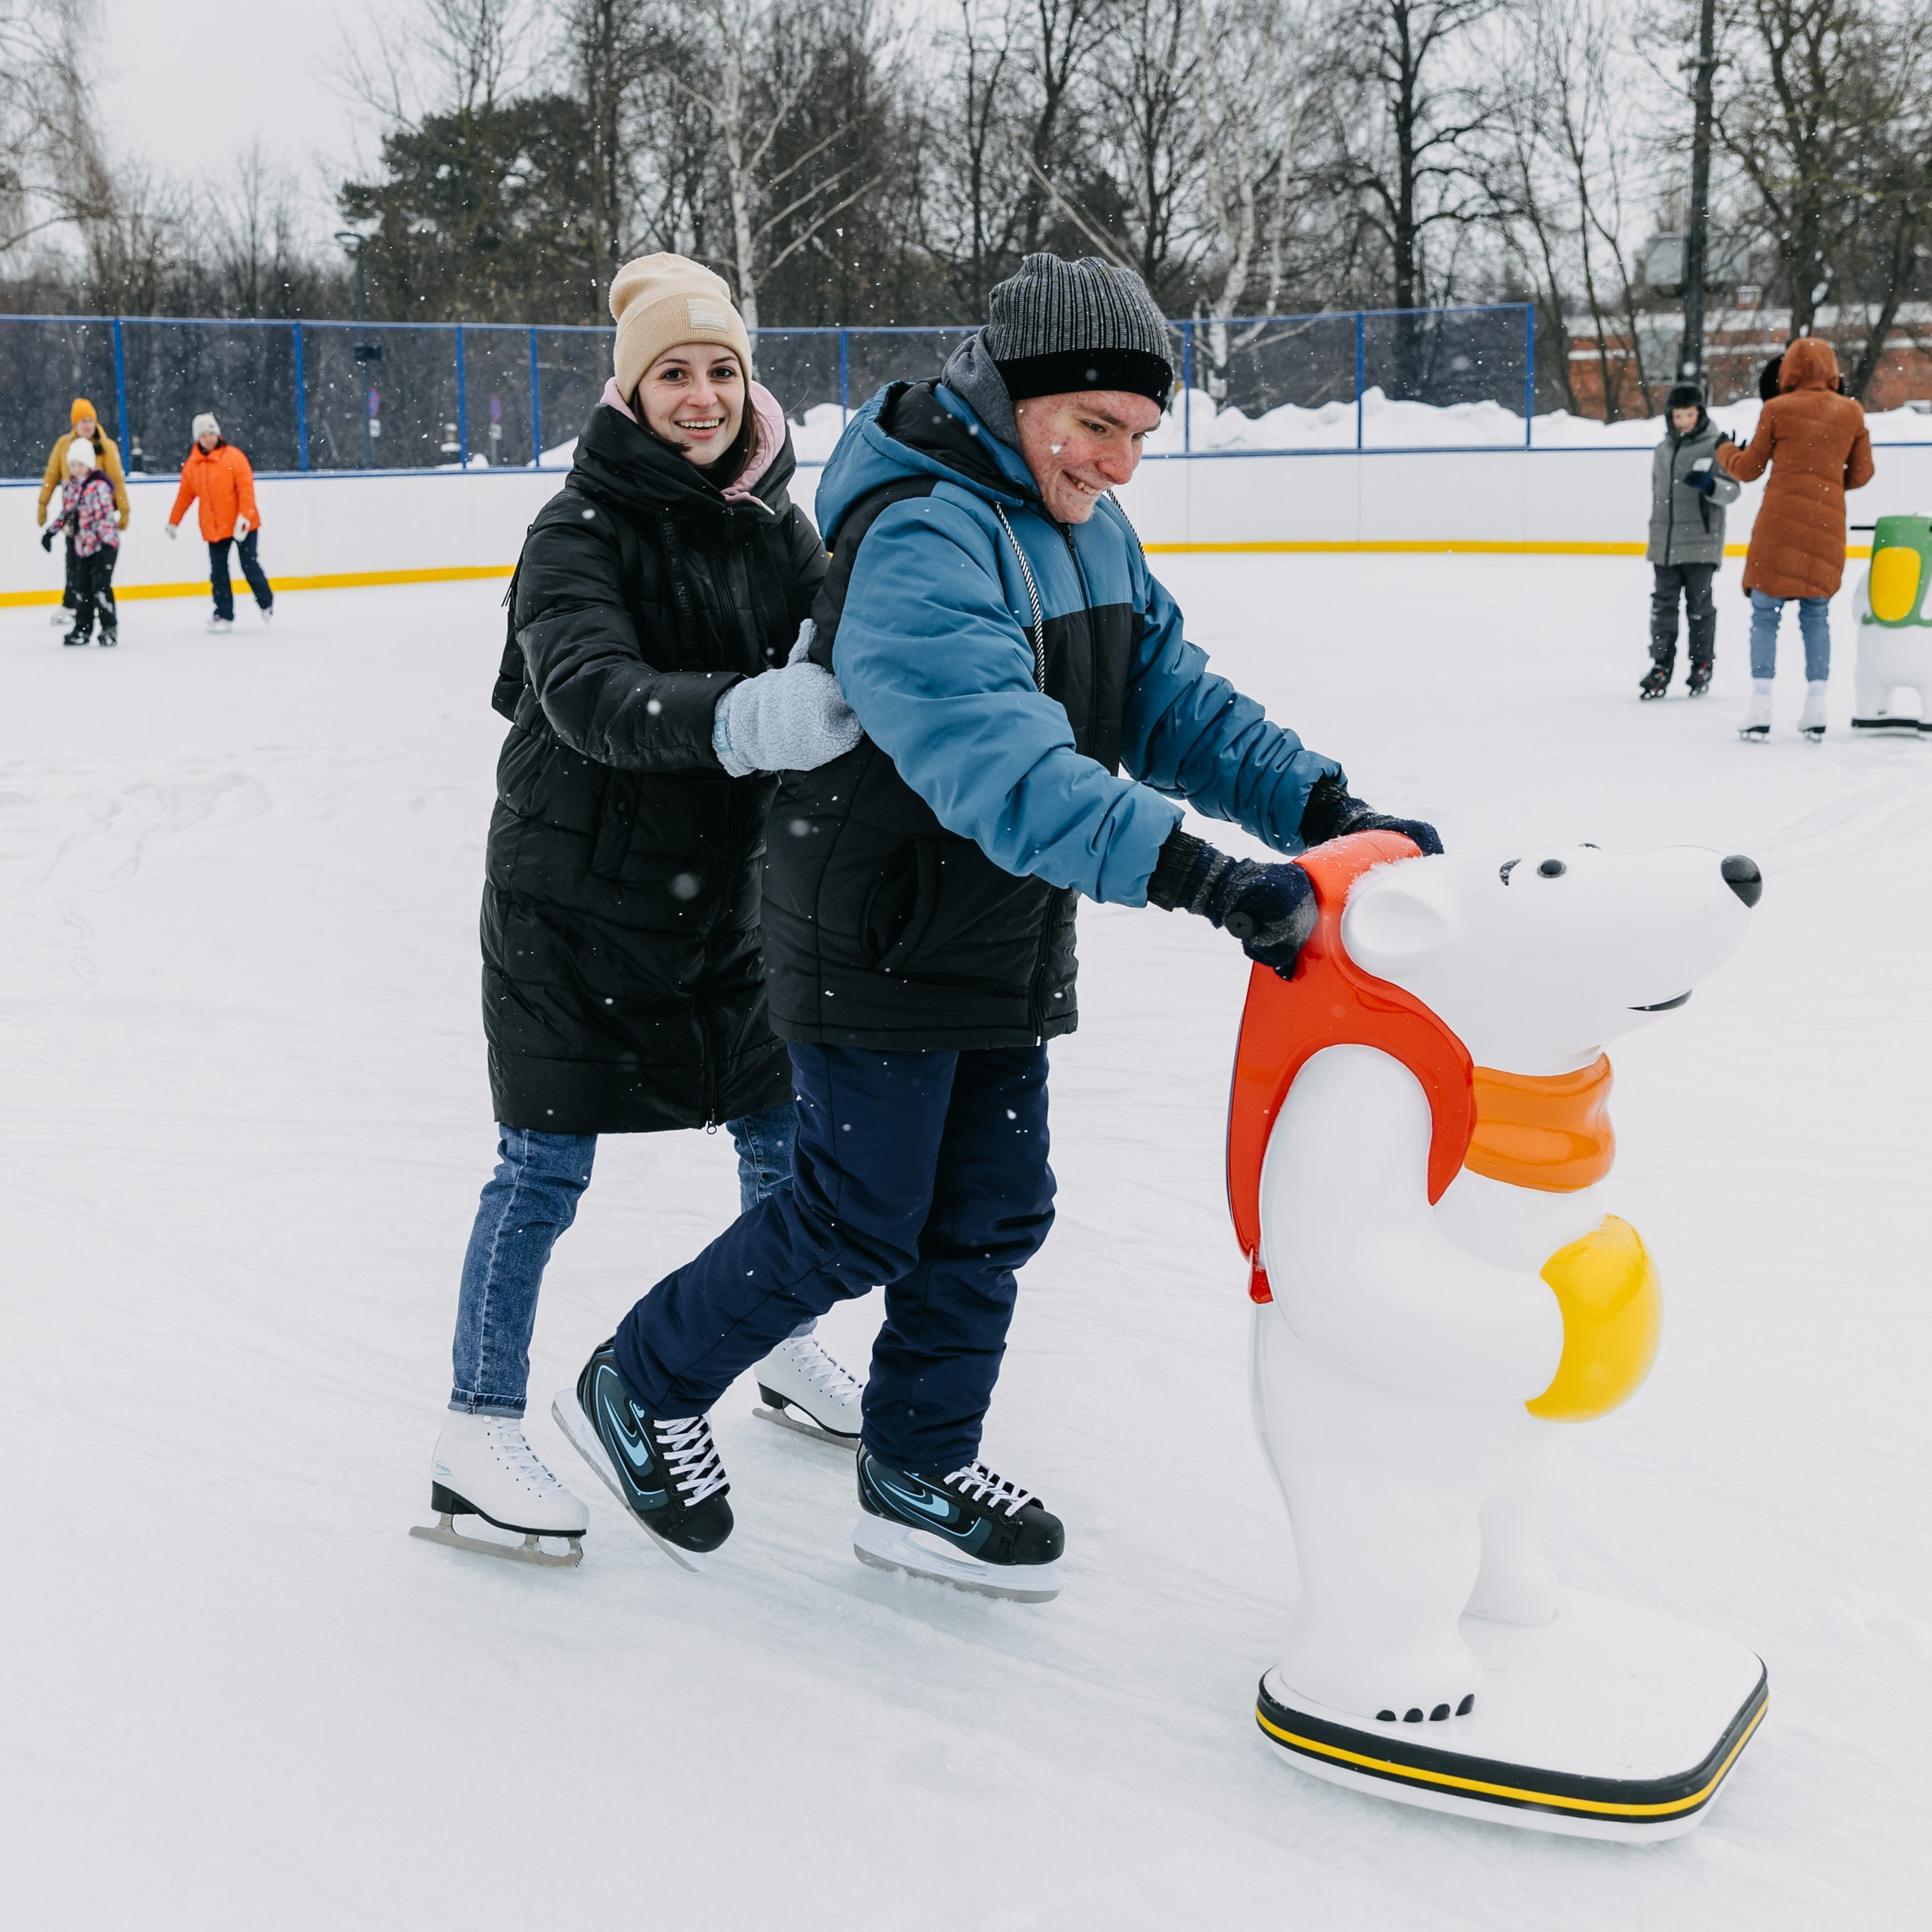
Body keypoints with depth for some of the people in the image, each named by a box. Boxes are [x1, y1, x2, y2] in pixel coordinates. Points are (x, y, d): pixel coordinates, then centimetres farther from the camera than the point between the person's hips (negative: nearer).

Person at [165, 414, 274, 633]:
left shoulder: (233, 457, -9)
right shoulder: (191, 465, 5)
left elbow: (246, 488, -14)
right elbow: (185, 496, 13)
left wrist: (244, 516, -22)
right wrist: (173, 523, 16)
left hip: (241, 525, -4)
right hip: (213, 528, 4)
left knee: (249, 565, 2)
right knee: (218, 572, 2)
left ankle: (266, 602, 24)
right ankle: (224, 615, 8)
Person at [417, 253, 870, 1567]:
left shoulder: (777, 524, 3)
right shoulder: (581, 530, -15)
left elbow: (841, 662, -3)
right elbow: (592, 696, -31)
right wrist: (740, 718, -48)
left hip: (725, 889, 6)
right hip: (575, 892, -6)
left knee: (786, 1127, 13)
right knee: (546, 1163, -3)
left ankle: (788, 1355, 36)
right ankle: (479, 1433, 9)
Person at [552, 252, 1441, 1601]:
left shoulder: (1092, 529, 7)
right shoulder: (919, 541, -25)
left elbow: (1172, 701, 5)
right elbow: (1001, 764, -38)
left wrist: (1321, 804, -12)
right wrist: (1203, 875, -46)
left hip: (1006, 951, 9)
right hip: (878, 947, -9)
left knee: (994, 1215, 12)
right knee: (858, 1225, 0)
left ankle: (921, 1475, 29)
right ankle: (640, 1391, 22)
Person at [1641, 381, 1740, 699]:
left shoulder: (1716, 444, -6)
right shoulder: (1663, 449, 12)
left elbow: (1731, 490, -13)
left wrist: (1709, 484, -33)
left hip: (1701, 542, -5)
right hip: (1664, 542, 5)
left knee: (1700, 606, 3)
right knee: (1663, 605, 5)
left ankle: (1702, 667, 13)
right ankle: (1661, 667, 9)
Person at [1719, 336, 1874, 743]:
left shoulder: (1776, 410, -1)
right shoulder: (1851, 412, 7)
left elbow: (1749, 469, 6)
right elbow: (1861, 473, 11)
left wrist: (1725, 451, 26)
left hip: (1779, 519, -3)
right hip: (1828, 524, 3)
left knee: (1765, 614, 1)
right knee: (1817, 614, 11)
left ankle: (1760, 711, -5)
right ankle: (1816, 709, 8)